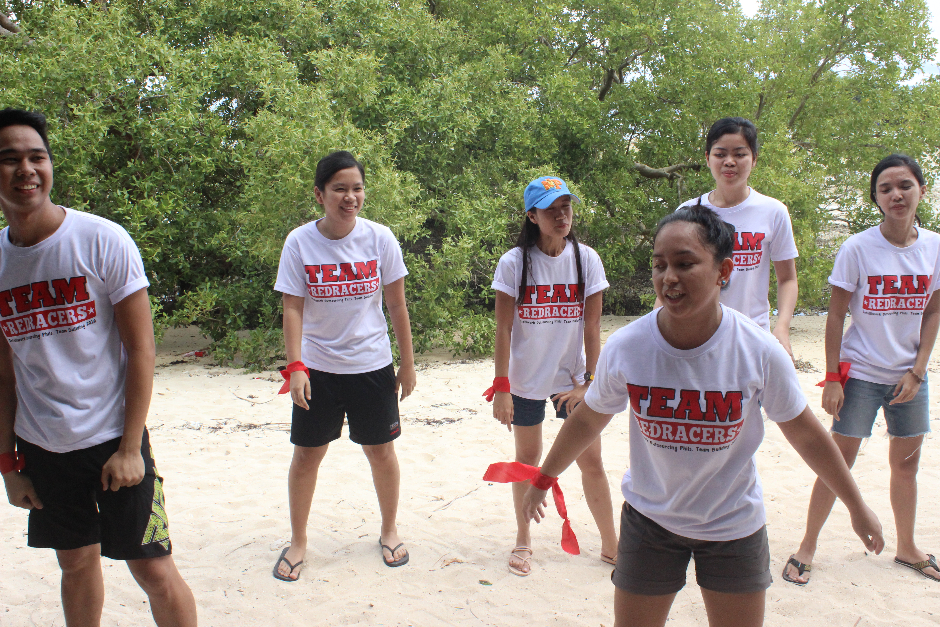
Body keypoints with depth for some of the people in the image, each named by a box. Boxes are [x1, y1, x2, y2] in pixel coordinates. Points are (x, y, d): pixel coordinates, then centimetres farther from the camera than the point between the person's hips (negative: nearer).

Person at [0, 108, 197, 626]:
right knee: (77, 563, 17)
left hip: (112, 438, -4)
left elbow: (142, 350, -10)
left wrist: (130, 447, -12)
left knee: (153, 569, 0)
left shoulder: (102, 240, -10)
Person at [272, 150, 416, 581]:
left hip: (372, 366, 0)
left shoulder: (379, 238, -7)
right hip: (317, 367, 0)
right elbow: (293, 309, -8)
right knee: (307, 454, 7)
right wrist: (295, 366, -18)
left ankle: (389, 530, 32)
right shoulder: (300, 242, -8)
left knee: (381, 451, 9)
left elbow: (397, 305, 0)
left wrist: (407, 364, 3)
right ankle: (298, 541, 27)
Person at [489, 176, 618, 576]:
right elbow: (503, 329, -8)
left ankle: (610, 545, 21)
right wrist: (501, 388, -10)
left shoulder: (586, 259, -5)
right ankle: (523, 541, 31)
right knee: (528, 460, 13)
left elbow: (591, 326, -2)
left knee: (591, 461, 5)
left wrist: (589, 382, -5)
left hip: (573, 379, 1)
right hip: (526, 380, -1)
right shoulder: (514, 263, -10)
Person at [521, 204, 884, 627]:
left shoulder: (760, 352, -20)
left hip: (734, 526, 0)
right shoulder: (624, 349, -19)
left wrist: (858, 508, 7)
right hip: (649, 517, 0)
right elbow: (587, 420, -1)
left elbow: (806, 435, -4)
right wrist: (544, 479, 12)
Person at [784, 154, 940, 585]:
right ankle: (807, 547, 14)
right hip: (861, 372, -4)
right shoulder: (857, 249, -13)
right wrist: (832, 379, -12)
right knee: (839, 461, 0)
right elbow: (835, 315, -10)